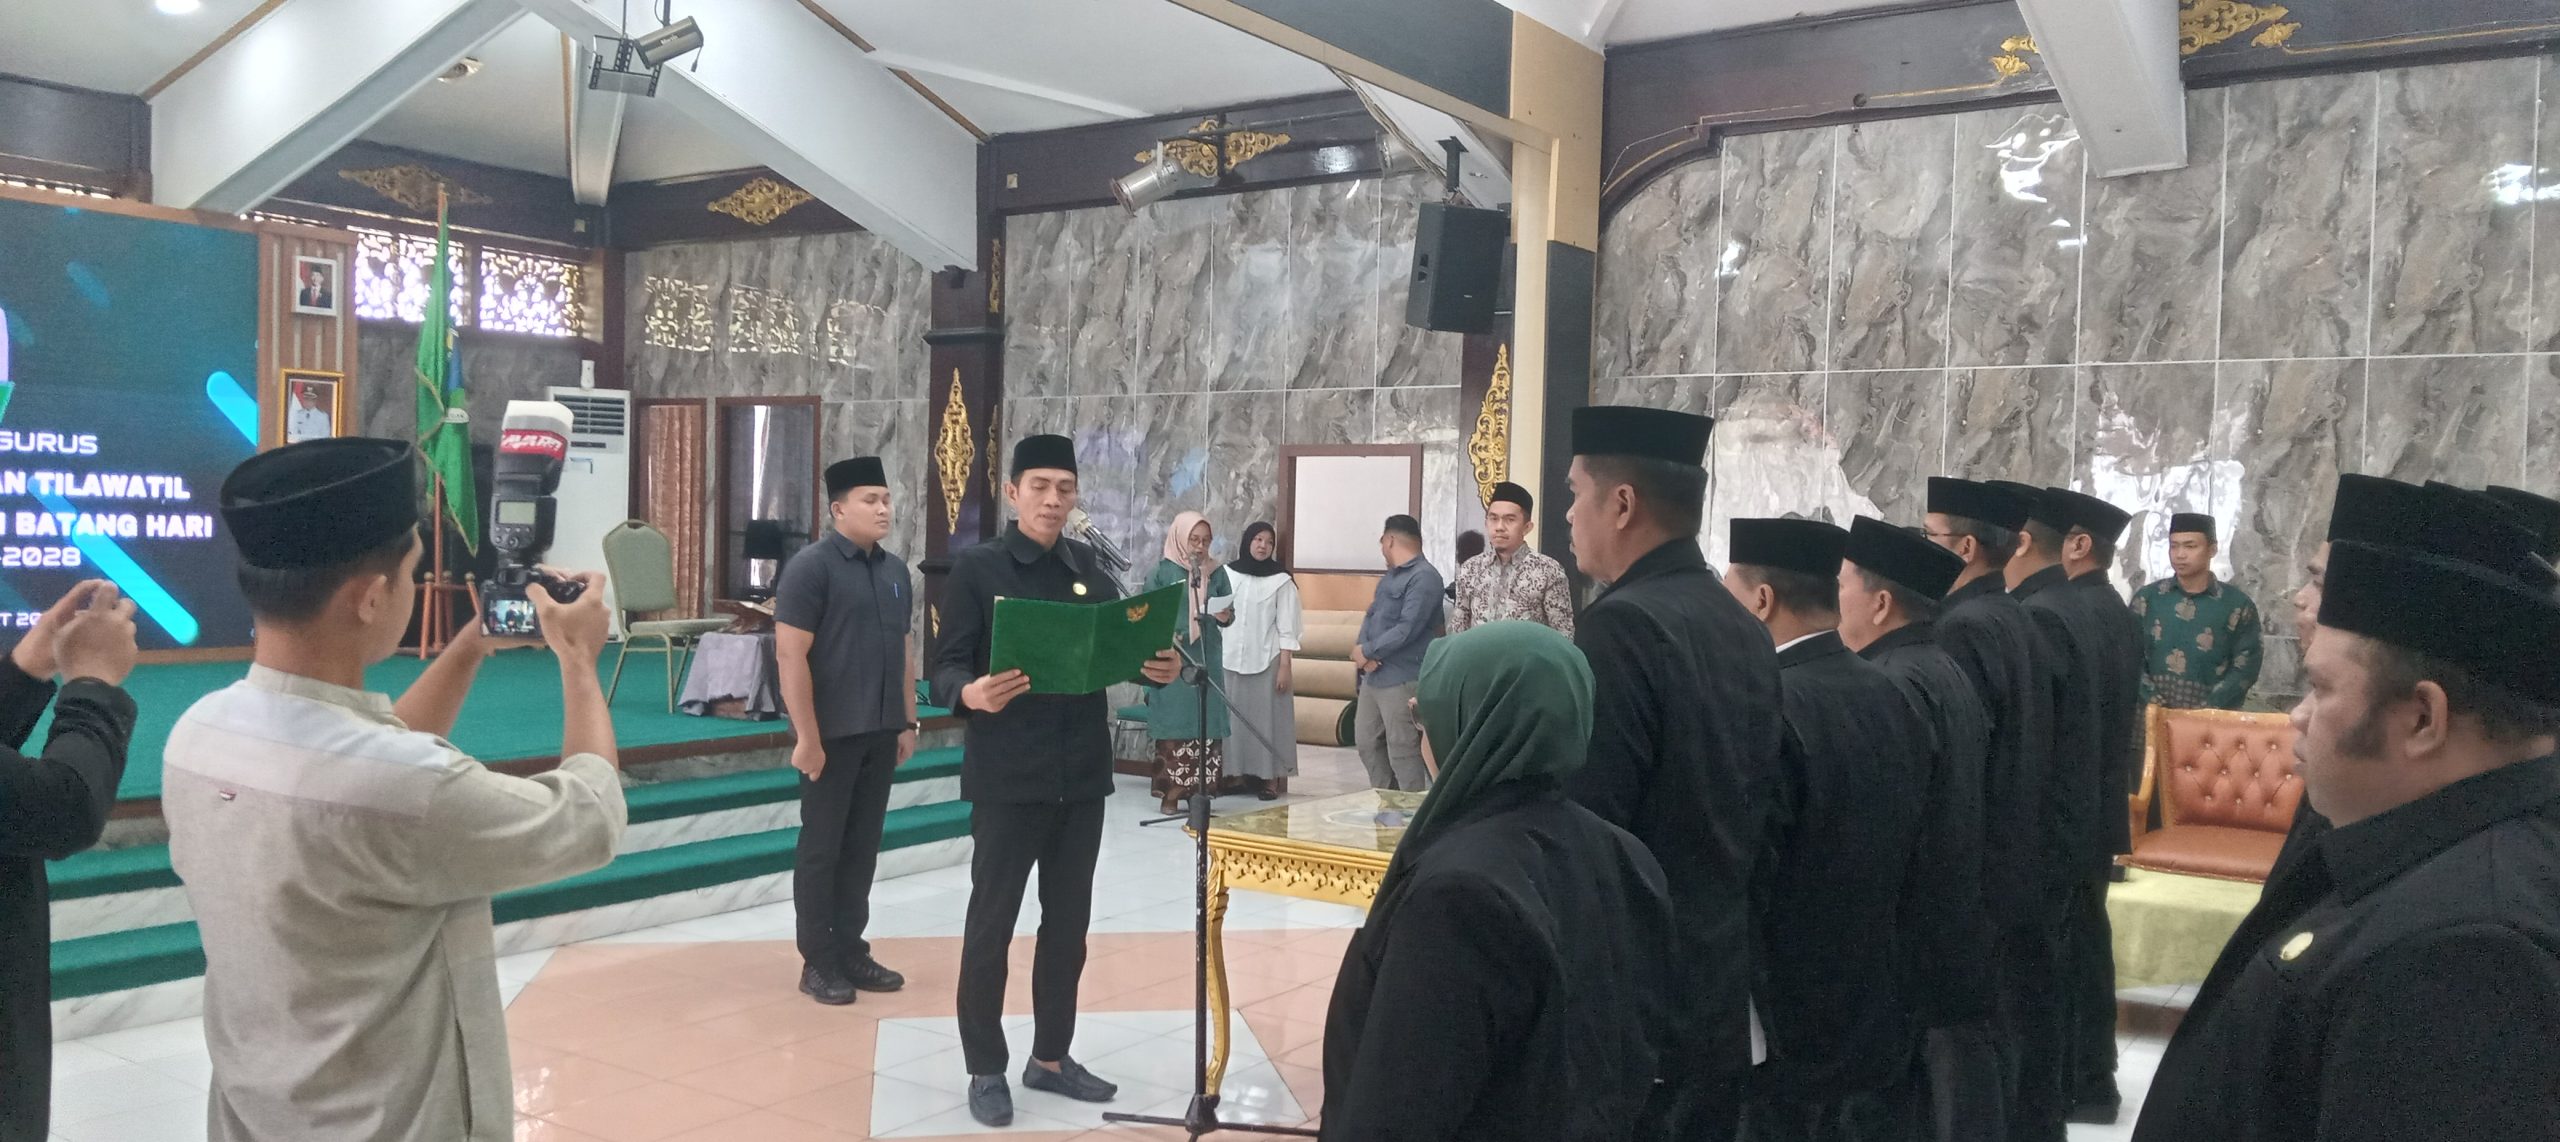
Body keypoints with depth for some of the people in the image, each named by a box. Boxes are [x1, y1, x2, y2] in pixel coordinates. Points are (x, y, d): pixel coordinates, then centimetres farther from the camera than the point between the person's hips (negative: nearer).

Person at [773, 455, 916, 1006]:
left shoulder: (896, 570, 11)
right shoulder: (811, 566, -10)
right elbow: (790, 656, -15)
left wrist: (907, 722, 13)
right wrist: (807, 736, -17)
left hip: (880, 733, 6)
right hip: (832, 734, -6)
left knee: (862, 847, 12)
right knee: (822, 849, 4)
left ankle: (851, 950, 22)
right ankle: (818, 962, 13)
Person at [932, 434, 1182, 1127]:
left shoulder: (1089, 569, 10)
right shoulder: (977, 570, -6)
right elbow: (945, 667, -12)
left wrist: (1160, 668, -12)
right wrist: (971, 694, -34)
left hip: (1082, 776, 5)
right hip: (1008, 778, -5)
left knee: (1069, 922, 13)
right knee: (991, 923, 4)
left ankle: (1051, 1057, 27)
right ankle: (986, 1069, 18)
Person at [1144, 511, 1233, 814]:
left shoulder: (1216, 572, 9)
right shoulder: (1163, 572, -1)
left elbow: (1229, 613, 11)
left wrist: (1225, 616, -11)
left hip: (1207, 659, 3)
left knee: (1206, 725, 0)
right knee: (1174, 725, -4)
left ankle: (1199, 791, 6)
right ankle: (1171, 792, 0)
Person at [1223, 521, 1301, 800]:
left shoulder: (1281, 581, -1)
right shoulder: (1227, 573, 7)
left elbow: (1287, 628, -3)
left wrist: (1285, 667, -9)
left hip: (1266, 661, -3)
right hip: (1231, 659, 3)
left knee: (1266, 718, -2)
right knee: (1234, 717, 3)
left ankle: (1270, 779, 1)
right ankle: (1235, 774, 11)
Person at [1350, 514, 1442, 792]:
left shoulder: (1424, 577, -13)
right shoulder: (1390, 576, 19)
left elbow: (1407, 629, -21)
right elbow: (1371, 615, 14)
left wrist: (1367, 651, -13)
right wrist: (1362, 650, -6)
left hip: (1402, 679, -10)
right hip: (1373, 676, 10)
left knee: (1402, 751, -5)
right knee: (1366, 742, 16)